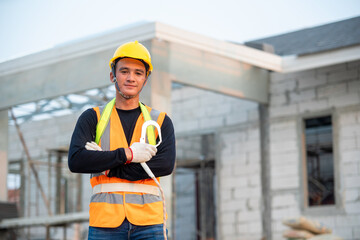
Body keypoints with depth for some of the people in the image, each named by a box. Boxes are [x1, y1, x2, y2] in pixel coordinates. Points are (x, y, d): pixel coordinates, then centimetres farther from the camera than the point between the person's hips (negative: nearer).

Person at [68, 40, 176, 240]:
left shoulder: (161, 121, 12)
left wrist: (106, 164, -8)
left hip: (148, 223, 1)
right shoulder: (92, 118, 11)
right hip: (104, 223, 0)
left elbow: (166, 165, -4)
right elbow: (76, 161, -4)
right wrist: (127, 154, -11)